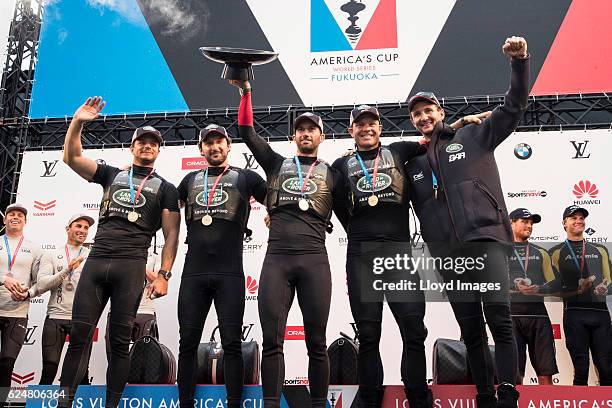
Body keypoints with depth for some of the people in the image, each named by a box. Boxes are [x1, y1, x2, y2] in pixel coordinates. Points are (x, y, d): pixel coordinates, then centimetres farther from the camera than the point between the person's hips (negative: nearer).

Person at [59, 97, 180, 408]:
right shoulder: (112, 175, 19)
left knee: (120, 341, 1)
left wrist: (163, 275, -6)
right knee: (79, 335, 0)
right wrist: (77, 122, -1)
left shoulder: (165, 189, 10)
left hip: (131, 267, -2)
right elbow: (72, 157, 13)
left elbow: (171, 235, 4)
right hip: (95, 262, 3)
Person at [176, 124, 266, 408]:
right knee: (188, 342, 5)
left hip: (230, 273, -3)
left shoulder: (246, 178, 9)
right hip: (193, 273, 3)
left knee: (231, 343, 0)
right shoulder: (191, 180, 18)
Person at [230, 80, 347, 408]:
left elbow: (348, 219, 16)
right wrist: (245, 91, 8)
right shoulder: (277, 164, 17)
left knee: (316, 342, 2)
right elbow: (246, 132, 13)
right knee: (272, 341, -1)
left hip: (314, 261, -1)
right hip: (276, 260, 1)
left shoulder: (331, 175, 15)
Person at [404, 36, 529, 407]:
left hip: (487, 239, -3)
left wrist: (519, 63, -9)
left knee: (499, 320, -11)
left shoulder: (473, 137, 10)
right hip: (448, 252, 4)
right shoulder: (413, 163, 18)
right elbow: (415, 207, 23)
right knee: (470, 329, 7)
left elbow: (514, 107, 3)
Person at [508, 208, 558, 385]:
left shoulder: (541, 253, 20)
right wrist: (515, 287, -17)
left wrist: (538, 289, -8)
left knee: (546, 373, -1)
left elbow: (553, 284, 13)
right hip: (511, 313, -2)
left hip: (538, 313, 3)